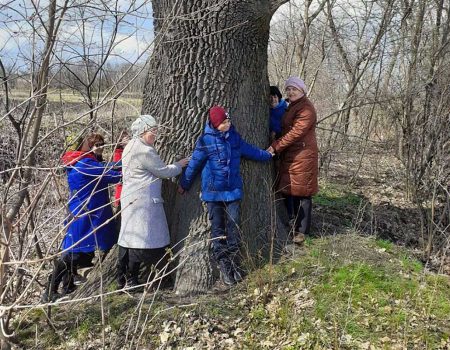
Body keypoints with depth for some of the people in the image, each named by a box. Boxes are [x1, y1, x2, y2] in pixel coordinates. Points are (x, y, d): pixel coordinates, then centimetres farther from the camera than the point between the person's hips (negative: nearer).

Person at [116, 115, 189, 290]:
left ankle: (122, 279, 16)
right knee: (141, 239, -3)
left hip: (130, 199, 10)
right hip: (143, 201, -10)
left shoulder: (130, 146, 17)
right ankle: (131, 280, 4)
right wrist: (179, 164, 8)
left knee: (129, 237, 11)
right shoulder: (145, 151, -15)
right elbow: (164, 171, -8)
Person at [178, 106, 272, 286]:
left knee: (233, 226, 3)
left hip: (233, 190, 3)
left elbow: (250, 150, 20)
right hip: (213, 192, -3)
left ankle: (234, 264, 13)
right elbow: (194, 164, -2)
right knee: (218, 229, 3)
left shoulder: (234, 136, 4)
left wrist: (267, 154, 30)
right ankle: (224, 267, 9)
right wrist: (184, 185, 6)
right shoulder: (205, 141, -9)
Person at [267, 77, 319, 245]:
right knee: (293, 192, 13)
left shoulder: (306, 108, -13)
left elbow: (295, 132, -20)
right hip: (290, 155, 9)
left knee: (302, 193, -3)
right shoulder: (292, 107, 18)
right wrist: (277, 145, 6)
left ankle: (302, 230, 4)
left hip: (303, 156, -9)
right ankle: (297, 226, 24)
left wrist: (275, 146, -18)